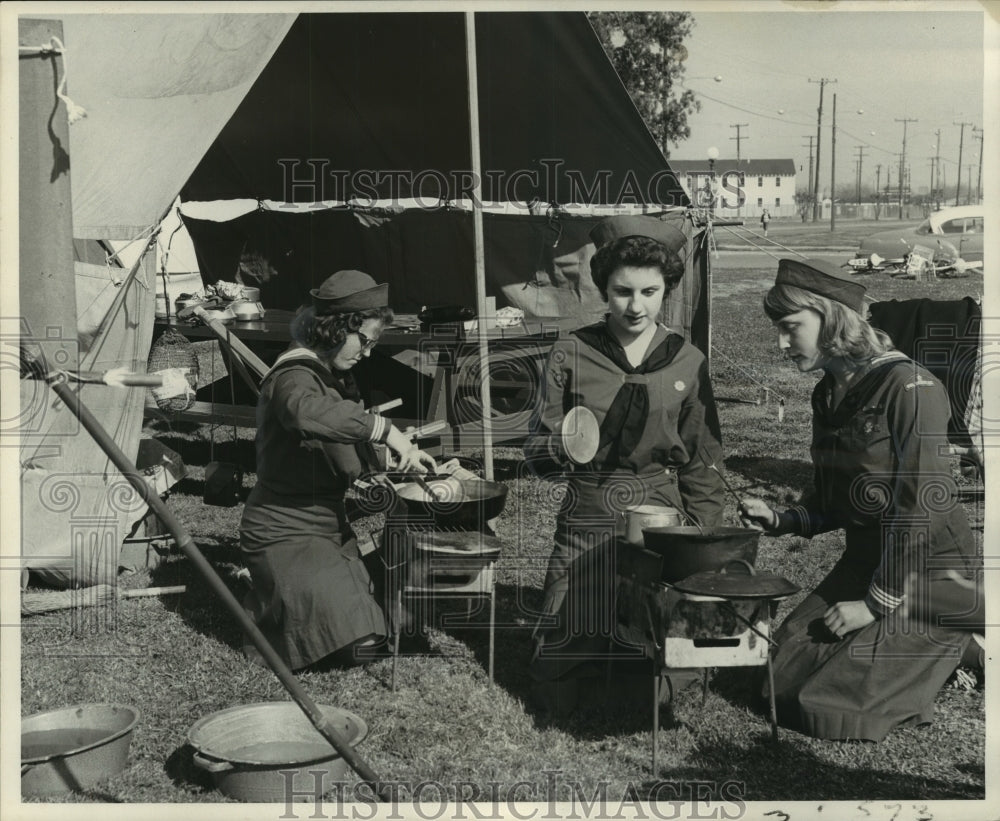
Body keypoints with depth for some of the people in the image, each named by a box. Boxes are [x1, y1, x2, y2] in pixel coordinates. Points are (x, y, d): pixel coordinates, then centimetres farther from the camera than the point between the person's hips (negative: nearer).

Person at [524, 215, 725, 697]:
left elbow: (700, 462, 7)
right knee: (550, 667, 0)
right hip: (586, 520, 0)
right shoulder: (571, 354, -2)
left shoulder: (687, 362, 2)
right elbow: (537, 452, 2)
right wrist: (561, 449, -21)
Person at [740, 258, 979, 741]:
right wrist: (780, 521, -2)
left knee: (829, 710, -12)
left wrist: (875, 603, -18)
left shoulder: (907, 386, -18)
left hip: (929, 571, -8)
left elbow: (922, 507, -21)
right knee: (778, 682, 1)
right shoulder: (828, 393, 8)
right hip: (863, 560, 8)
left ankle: (961, 655, 9)